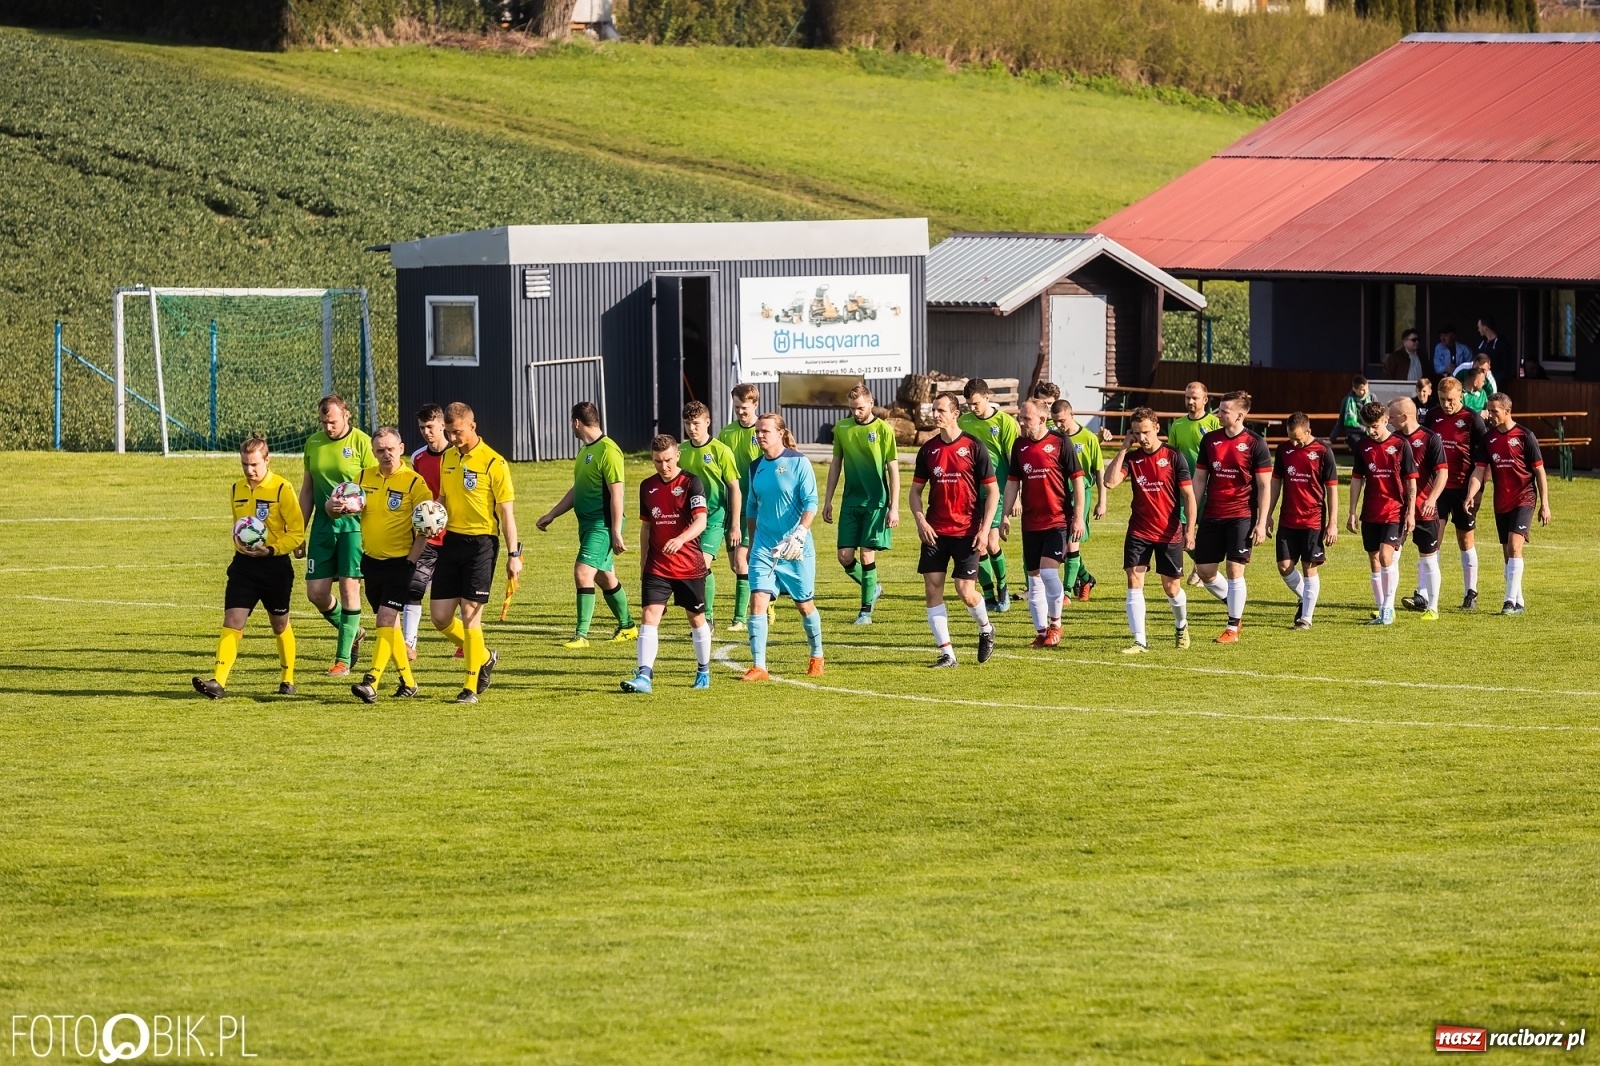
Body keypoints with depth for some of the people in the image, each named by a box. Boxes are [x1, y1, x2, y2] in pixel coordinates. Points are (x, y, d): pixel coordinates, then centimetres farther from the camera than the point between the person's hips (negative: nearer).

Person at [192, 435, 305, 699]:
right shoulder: (237, 490, 8)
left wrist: (271, 549, -22)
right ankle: (218, 682, -18)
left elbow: (297, 533, -10)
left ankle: (288, 679, 30)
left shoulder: (282, 489, -10)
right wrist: (238, 541, 3)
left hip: (275, 565, -4)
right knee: (232, 622, -9)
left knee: (280, 625, 12)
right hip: (244, 565, 4)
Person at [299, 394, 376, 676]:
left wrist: (349, 505, -23)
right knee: (316, 592, 1)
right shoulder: (313, 443, 8)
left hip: (353, 524, -5)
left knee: (349, 587, -5)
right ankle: (352, 633, 27)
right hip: (323, 525, 5)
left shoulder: (362, 442, -7)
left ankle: (344, 658, 2)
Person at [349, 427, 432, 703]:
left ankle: (371, 683, -21)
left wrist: (411, 562, -16)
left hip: (400, 562, -6)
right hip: (371, 560, 6)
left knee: (386, 618, -15)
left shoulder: (414, 482, -9)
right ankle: (407, 681, 22)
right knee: (388, 621, 11)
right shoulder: (364, 477, 7)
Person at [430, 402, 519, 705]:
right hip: (452, 540, 7)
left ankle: (471, 687, 0)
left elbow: (506, 511, -8)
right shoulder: (447, 458, 10)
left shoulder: (493, 463, -10)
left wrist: (513, 554, -10)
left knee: (470, 614, -8)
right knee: (440, 615, 4)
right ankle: (484, 657, 28)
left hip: (480, 543, -7)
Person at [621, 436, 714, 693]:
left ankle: (704, 671, 30)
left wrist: (681, 539, -38)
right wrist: (643, 563, 16)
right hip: (657, 566, 3)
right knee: (650, 616, -11)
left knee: (696, 618, 11)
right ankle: (644, 675, -17)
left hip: (690, 565, -3)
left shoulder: (691, 483, -8)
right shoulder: (647, 486, 7)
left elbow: (700, 521, -20)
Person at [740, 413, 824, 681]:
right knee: (757, 601, -10)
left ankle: (817, 657, 30)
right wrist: (751, 543, 19)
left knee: (805, 605, 9)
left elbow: (811, 503, -13)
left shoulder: (798, 463, -8)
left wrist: (799, 534, -26)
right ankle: (758, 666, -10)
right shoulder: (756, 467, 7)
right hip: (764, 546, 4)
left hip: (796, 548, -4)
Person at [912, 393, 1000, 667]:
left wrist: (985, 529, -11)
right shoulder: (928, 449, 6)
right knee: (932, 589, -3)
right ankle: (947, 653, 3)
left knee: (965, 591, -7)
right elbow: (916, 490, 13)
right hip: (935, 531, 4)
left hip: (966, 531, -4)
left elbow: (993, 490, -3)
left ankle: (986, 629, 25)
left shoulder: (974, 447, -5)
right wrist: (920, 520, -5)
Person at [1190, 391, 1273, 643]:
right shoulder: (1209, 440, 7)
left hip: (1241, 516, -5)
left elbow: (1265, 486, -4)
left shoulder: (1254, 444, -6)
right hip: (1211, 516, 5)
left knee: (1235, 570, -6)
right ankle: (1235, 608, 28)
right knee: (1204, 570, 4)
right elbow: (1199, 480, 12)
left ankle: (1232, 628, 5)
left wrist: (1261, 523, -10)